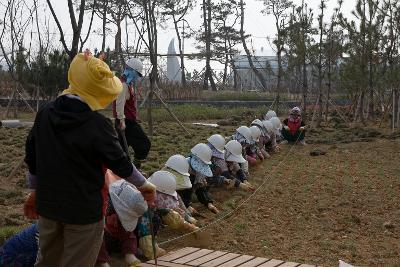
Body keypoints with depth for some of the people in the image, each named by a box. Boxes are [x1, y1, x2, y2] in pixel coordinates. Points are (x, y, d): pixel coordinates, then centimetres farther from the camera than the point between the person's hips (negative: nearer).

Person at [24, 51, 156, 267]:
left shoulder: (45, 114, -1)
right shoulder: (97, 124, -20)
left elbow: (32, 157, 9)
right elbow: (120, 163, -11)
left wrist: (35, 191, 23)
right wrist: (143, 185, 7)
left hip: (48, 205, 6)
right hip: (84, 209, -6)